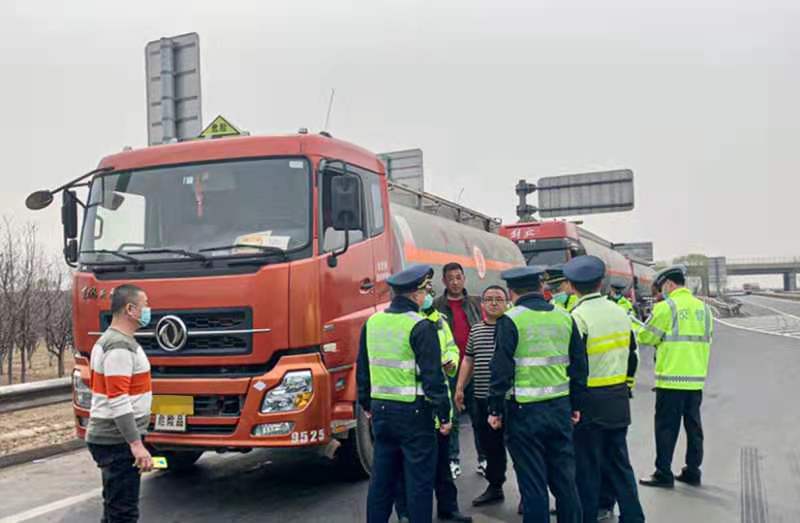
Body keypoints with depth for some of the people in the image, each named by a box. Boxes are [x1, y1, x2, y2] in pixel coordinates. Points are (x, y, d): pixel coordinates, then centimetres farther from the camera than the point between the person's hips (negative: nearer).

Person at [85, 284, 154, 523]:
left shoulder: (108, 340, 15)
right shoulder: (120, 346, -18)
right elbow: (118, 400, -24)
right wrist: (136, 444, -25)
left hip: (107, 436, 10)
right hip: (118, 440, -10)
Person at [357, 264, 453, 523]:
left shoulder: (372, 323, 6)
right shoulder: (421, 327, -15)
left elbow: (362, 369, 13)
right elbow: (433, 376, -16)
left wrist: (367, 404, 24)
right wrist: (444, 414, -8)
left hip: (381, 410, 7)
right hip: (413, 412, -6)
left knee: (382, 478, 15)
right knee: (419, 480, 3)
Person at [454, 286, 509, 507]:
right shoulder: (475, 330, 13)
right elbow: (468, 360, 19)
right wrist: (460, 388, 14)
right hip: (482, 398, 5)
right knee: (490, 445, 15)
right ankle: (494, 487, 29)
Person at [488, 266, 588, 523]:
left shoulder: (510, 320, -10)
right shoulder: (565, 317, 6)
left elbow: (501, 370, -12)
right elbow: (580, 365, 9)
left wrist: (495, 409, -4)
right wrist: (576, 405, 17)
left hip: (525, 411, -5)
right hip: (561, 410, 5)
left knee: (533, 482, 4)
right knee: (564, 478, 14)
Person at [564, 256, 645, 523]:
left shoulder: (578, 317, -15)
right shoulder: (620, 312, 6)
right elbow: (631, 355, 14)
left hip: (589, 402, -6)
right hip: (619, 401, 6)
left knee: (587, 467, 4)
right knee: (619, 462, 15)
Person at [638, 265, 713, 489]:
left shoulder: (665, 307, -10)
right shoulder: (703, 308, 9)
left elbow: (646, 337, -6)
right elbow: (706, 338, 16)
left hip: (671, 378, -6)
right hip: (697, 378, 6)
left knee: (666, 428, 1)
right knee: (693, 426, 13)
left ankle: (663, 474, 5)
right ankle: (693, 472, 21)